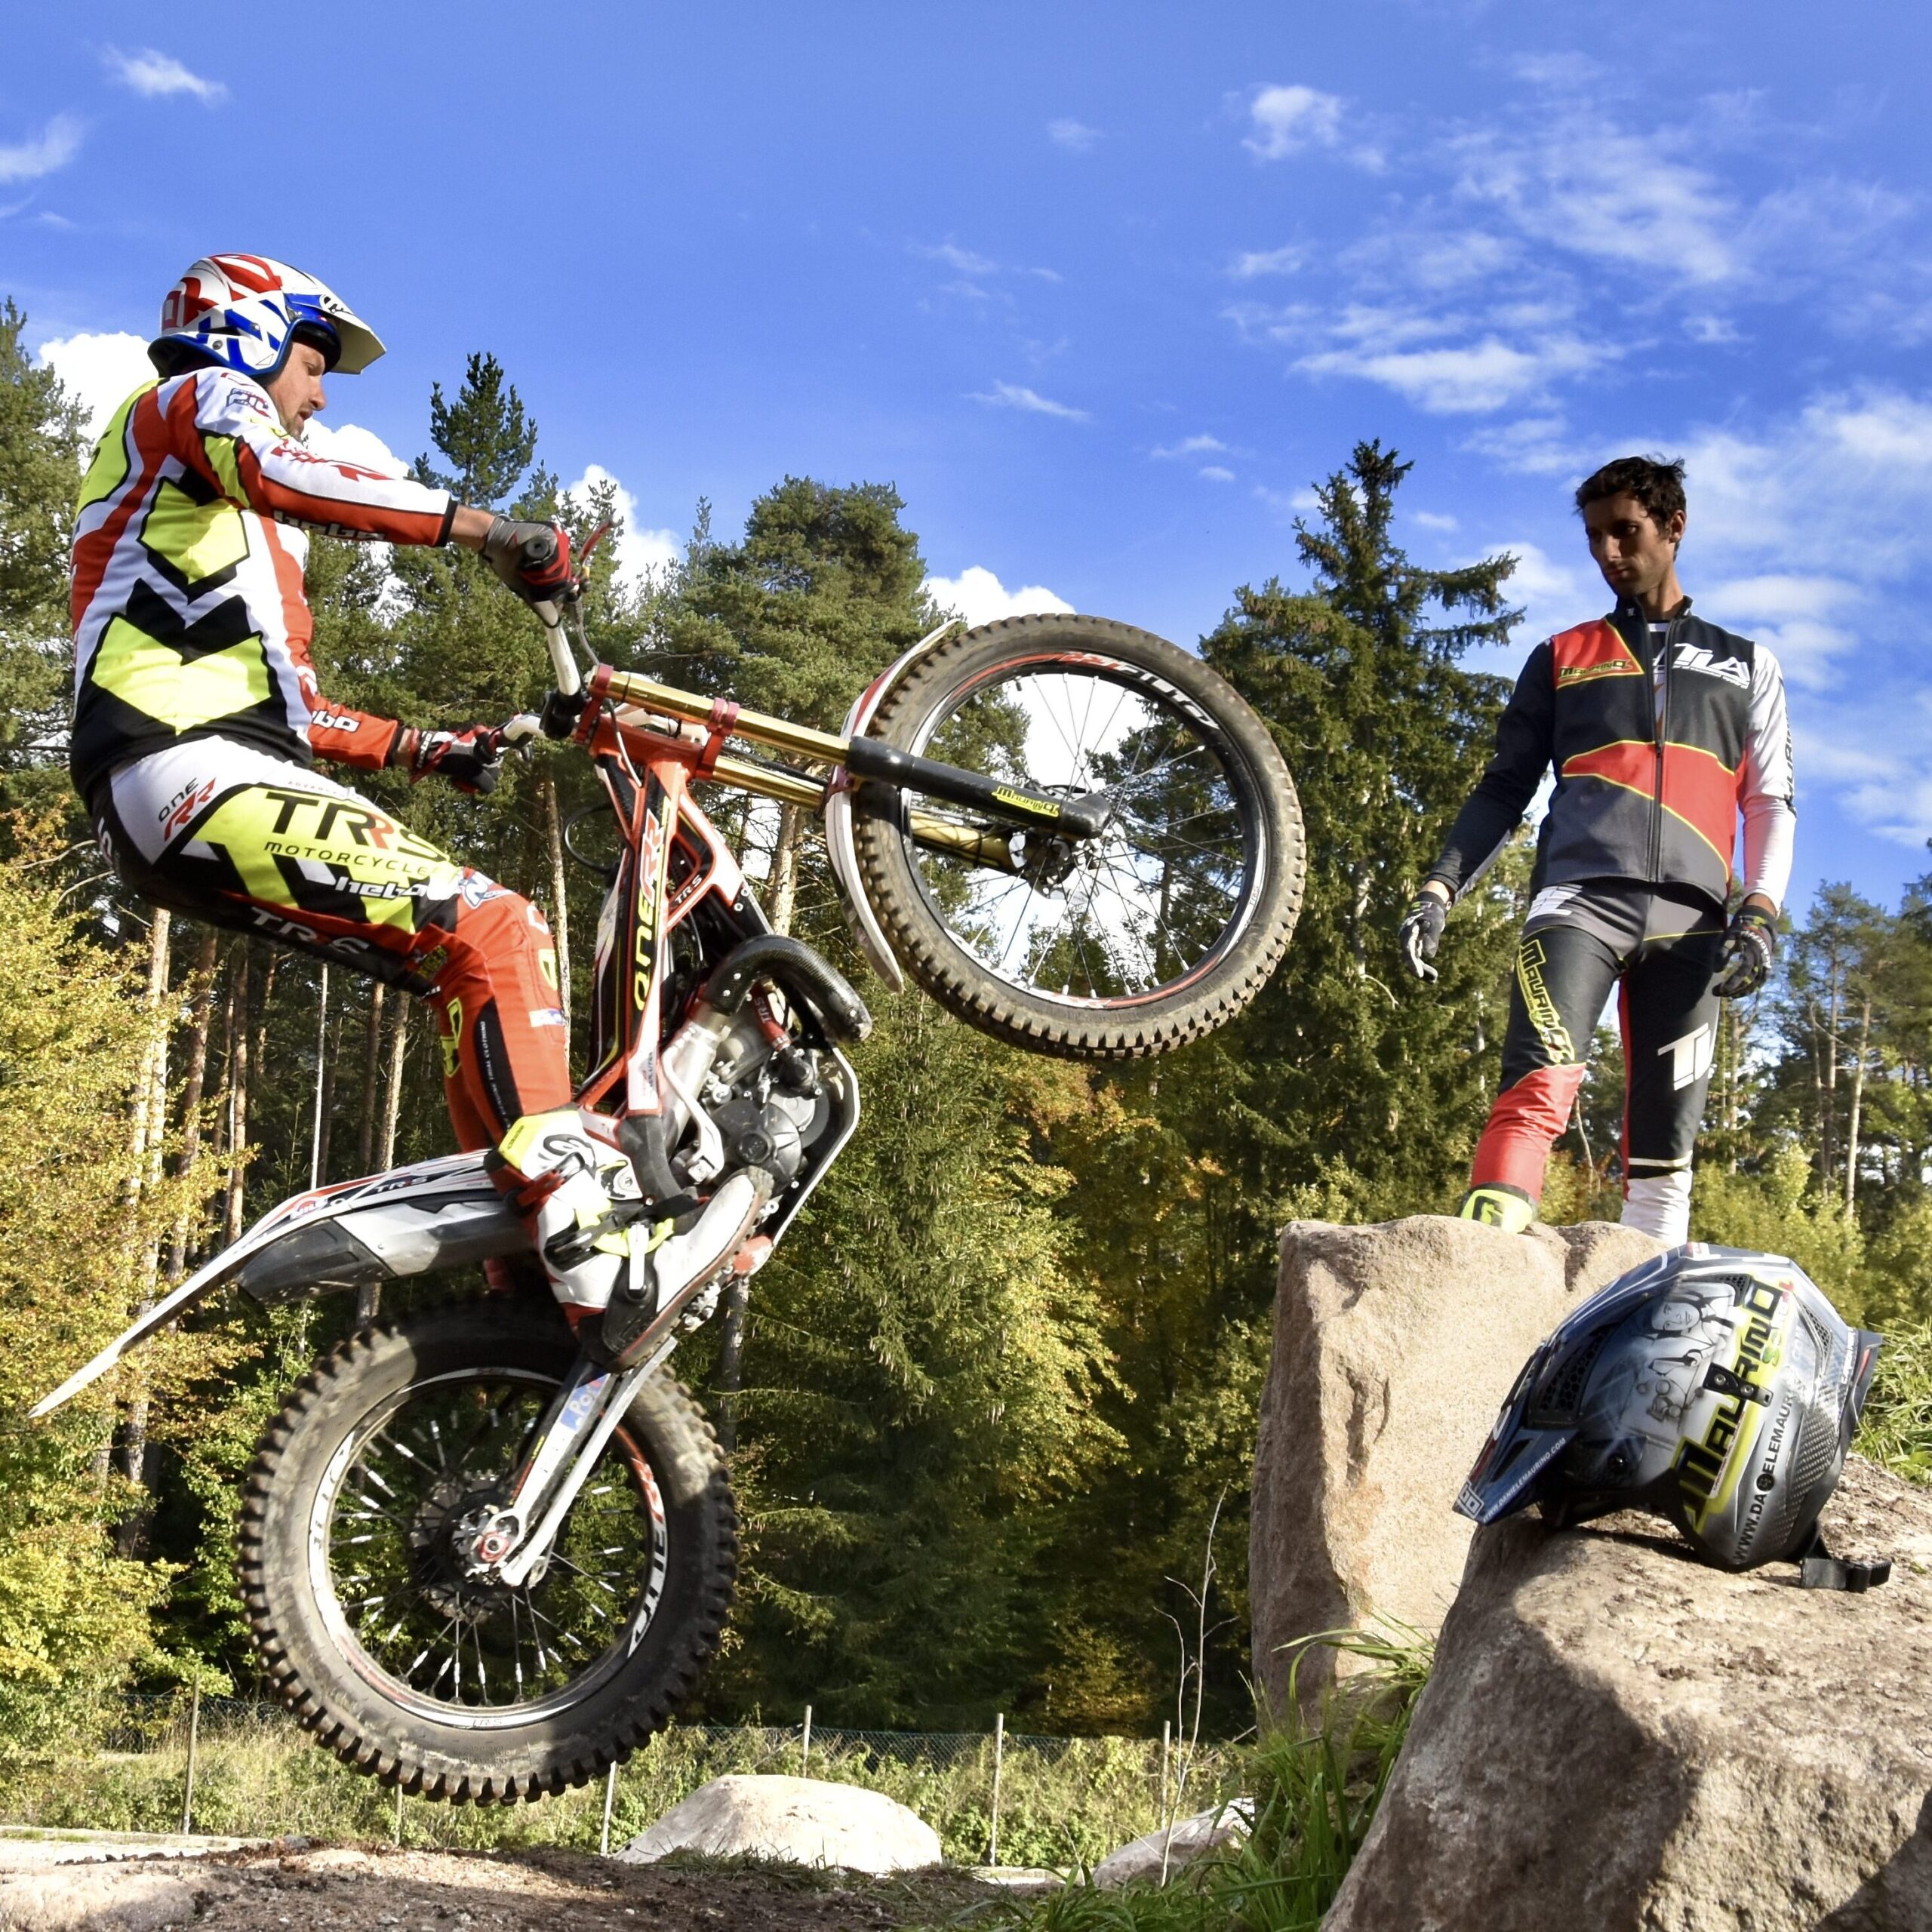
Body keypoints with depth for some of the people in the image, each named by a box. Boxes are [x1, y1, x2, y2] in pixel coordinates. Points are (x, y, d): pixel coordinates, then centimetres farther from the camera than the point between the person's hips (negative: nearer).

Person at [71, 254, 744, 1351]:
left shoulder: (237, 524, 36)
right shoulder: (198, 397, 8)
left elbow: (278, 701, 33)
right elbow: (272, 470, -17)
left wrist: (428, 751, 26)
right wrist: (486, 529, -23)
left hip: (175, 820, 10)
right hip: (202, 779, -10)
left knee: (471, 971, 8)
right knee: (497, 932, -19)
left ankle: (517, 1273, 2)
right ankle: (590, 1255, -29)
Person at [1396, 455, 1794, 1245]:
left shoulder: (1746, 666, 22)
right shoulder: (1562, 658, 21)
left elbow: (1770, 803, 16)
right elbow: (1504, 788, 18)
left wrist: (1761, 910, -2)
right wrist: (1440, 888, 3)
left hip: (1687, 919, 2)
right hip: (1577, 899, -2)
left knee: (1663, 1155, -2)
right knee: (1537, 1092, -24)